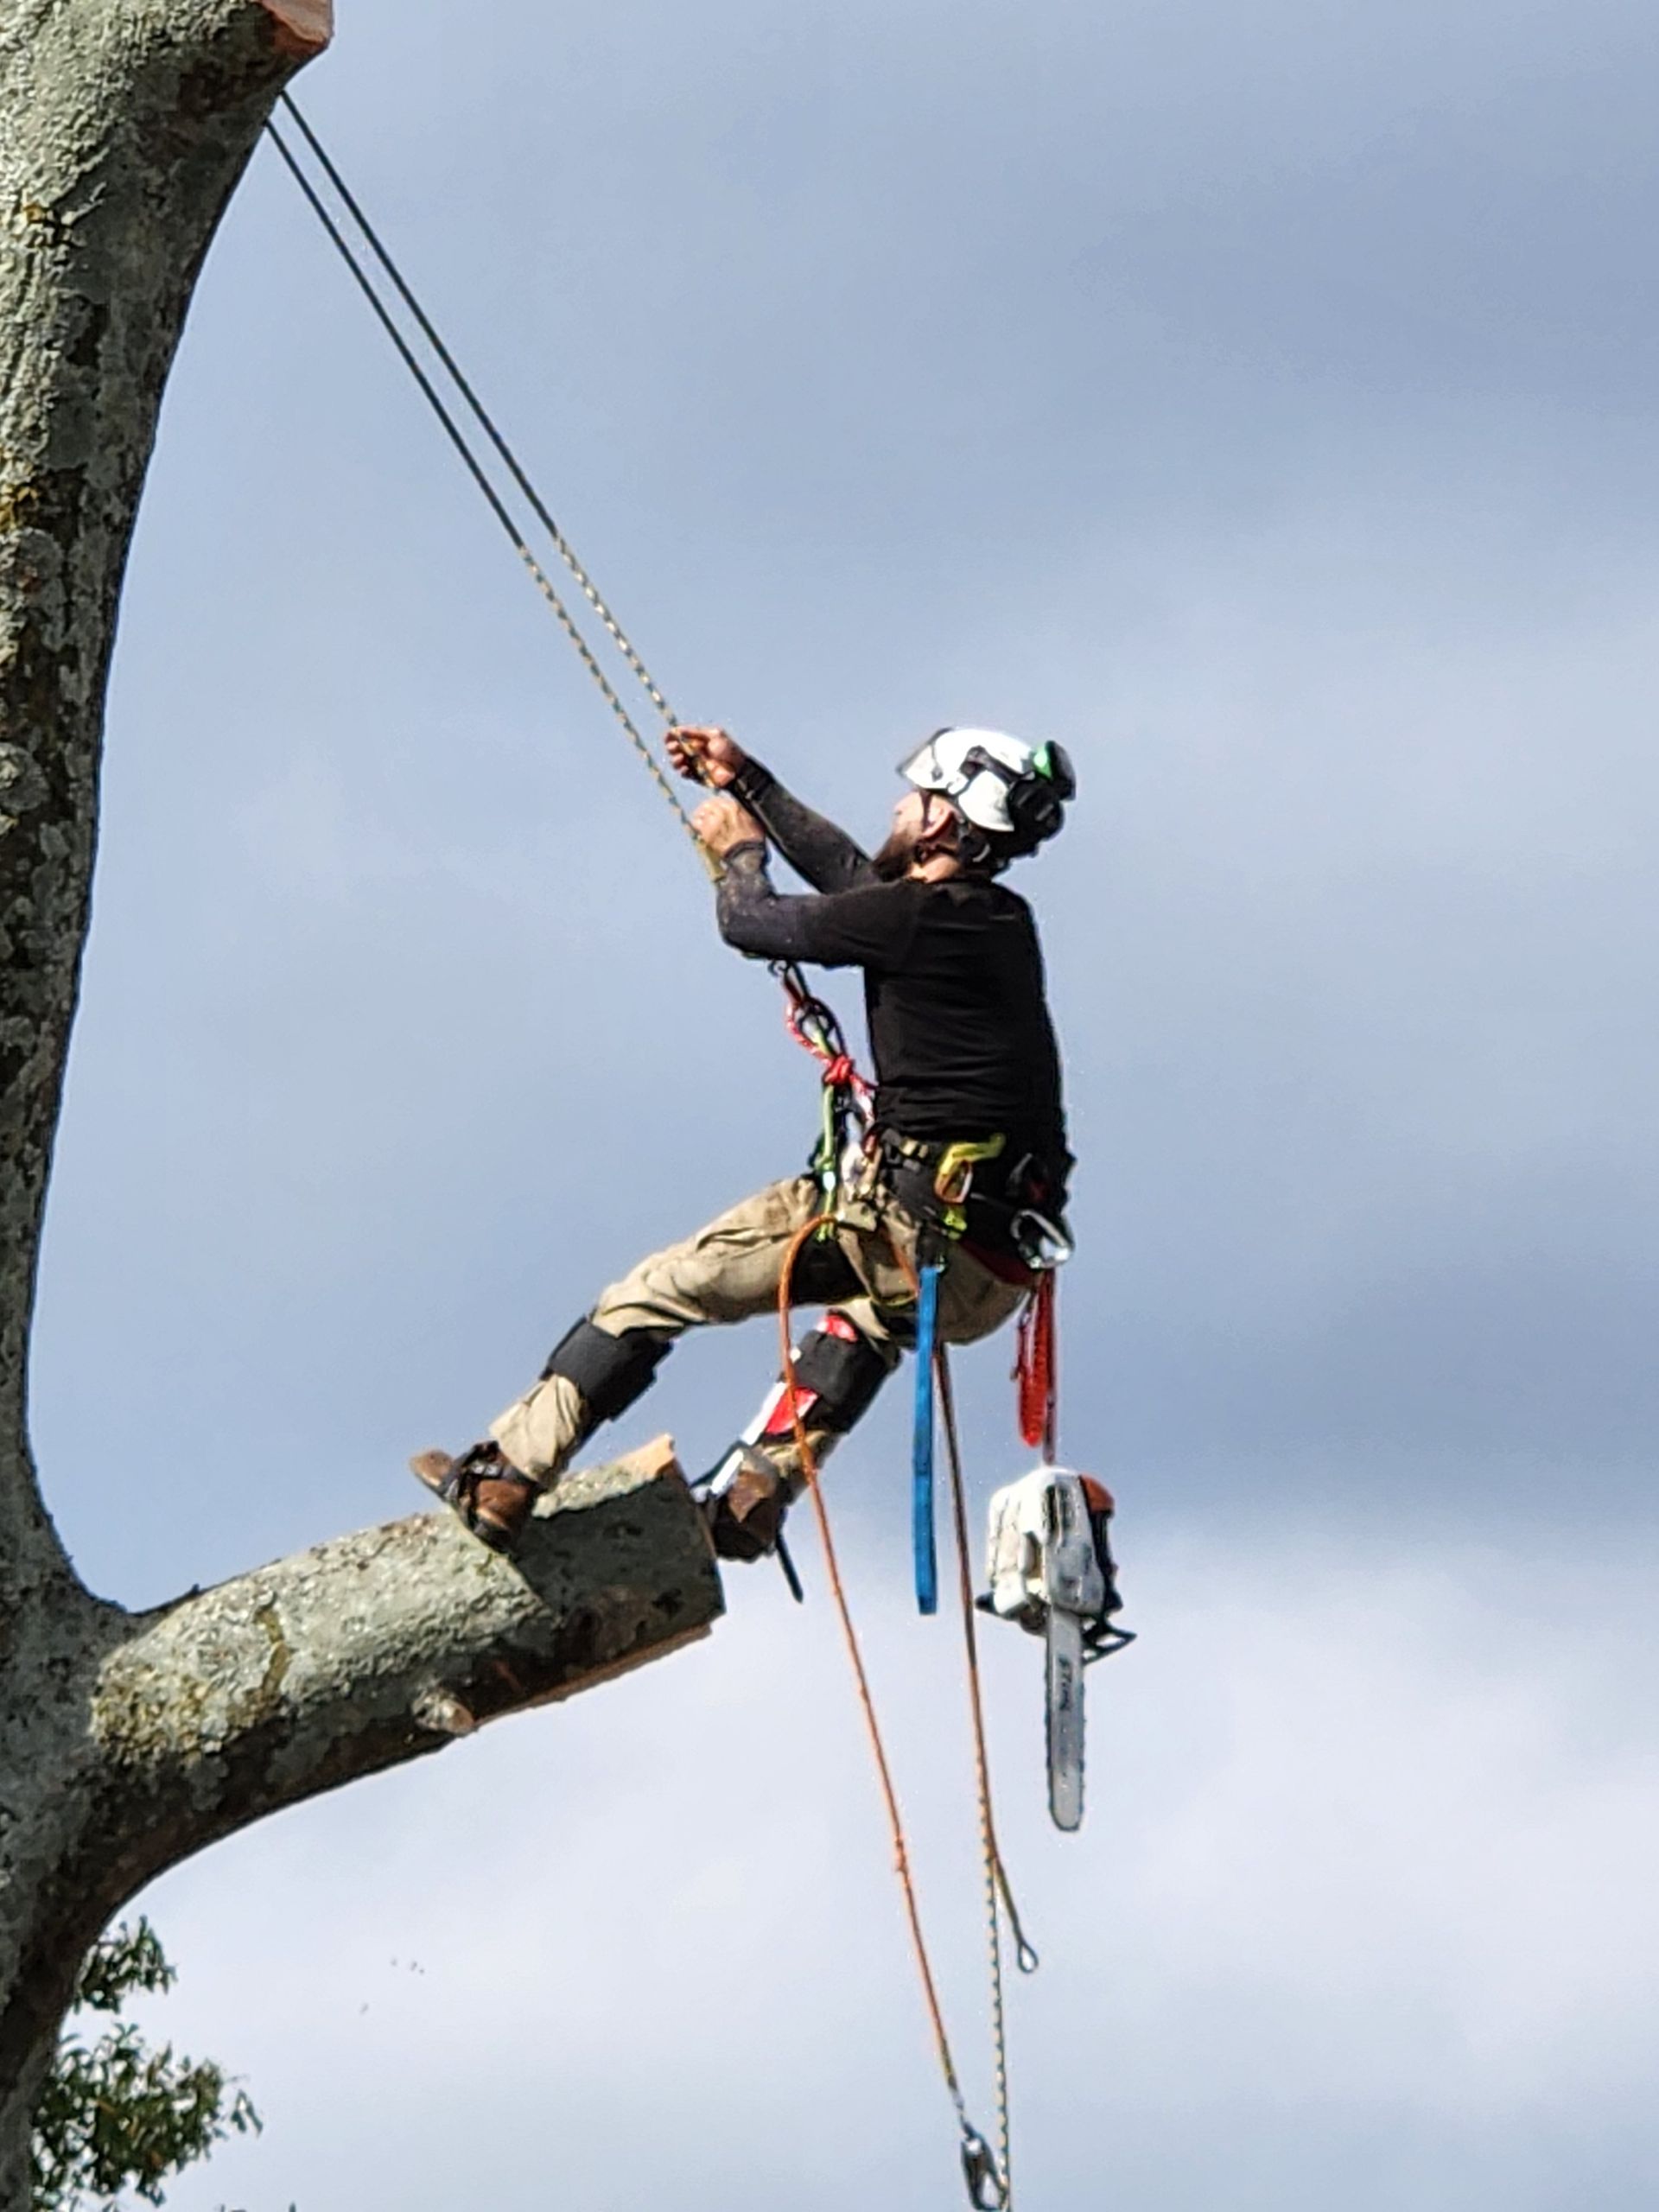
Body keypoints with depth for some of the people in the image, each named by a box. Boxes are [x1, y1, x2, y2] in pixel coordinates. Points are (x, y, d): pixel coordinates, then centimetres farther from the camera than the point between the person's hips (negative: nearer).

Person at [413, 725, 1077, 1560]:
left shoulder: (917, 918, -11)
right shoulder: (1006, 922, 15)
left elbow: (753, 923, 3)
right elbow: (852, 874, 29)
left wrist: (741, 848, 24)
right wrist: (748, 781, 37)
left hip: (915, 1228, -8)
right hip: (998, 1282, 8)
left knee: (662, 1287, 4)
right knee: (870, 1309, 42)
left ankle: (508, 1474, 5)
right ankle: (759, 1490, 36)